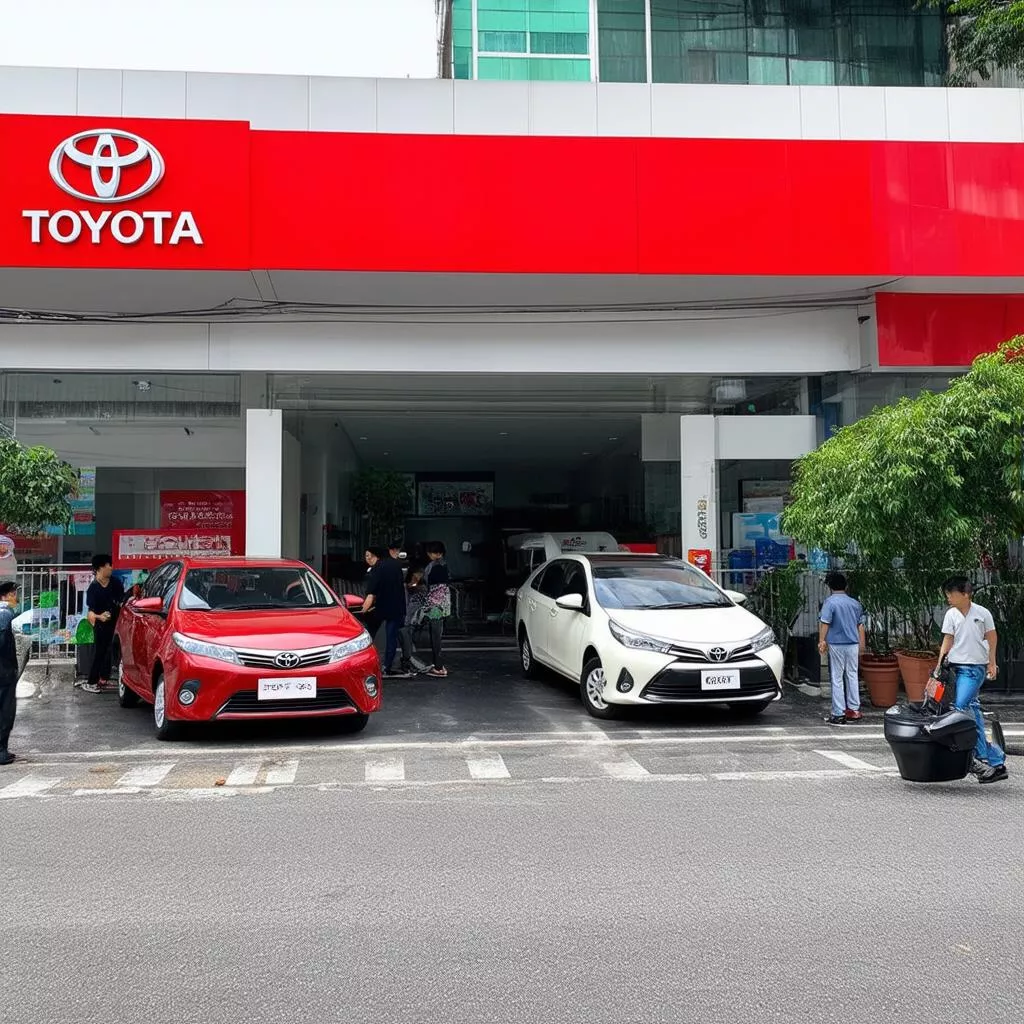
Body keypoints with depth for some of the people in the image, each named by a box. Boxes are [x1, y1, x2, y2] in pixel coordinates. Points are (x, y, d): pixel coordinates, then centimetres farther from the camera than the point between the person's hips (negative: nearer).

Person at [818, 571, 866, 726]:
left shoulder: (830, 602, -10)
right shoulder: (855, 603, 8)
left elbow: (825, 623, -17)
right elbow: (860, 625, 13)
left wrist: (822, 641, -11)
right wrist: (862, 644, 21)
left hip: (836, 645, -5)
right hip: (853, 645, 5)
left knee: (837, 679, -1)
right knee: (852, 677, 15)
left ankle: (839, 714, -1)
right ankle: (854, 710, 18)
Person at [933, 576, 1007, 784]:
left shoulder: (982, 613, -4)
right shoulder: (951, 615, 4)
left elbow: (992, 637, 5)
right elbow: (948, 640, 5)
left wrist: (992, 663, 3)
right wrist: (940, 663, -3)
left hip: (975, 667, -4)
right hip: (956, 666, 4)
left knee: (960, 707, -17)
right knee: (972, 709, 5)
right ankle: (995, 761, 12)